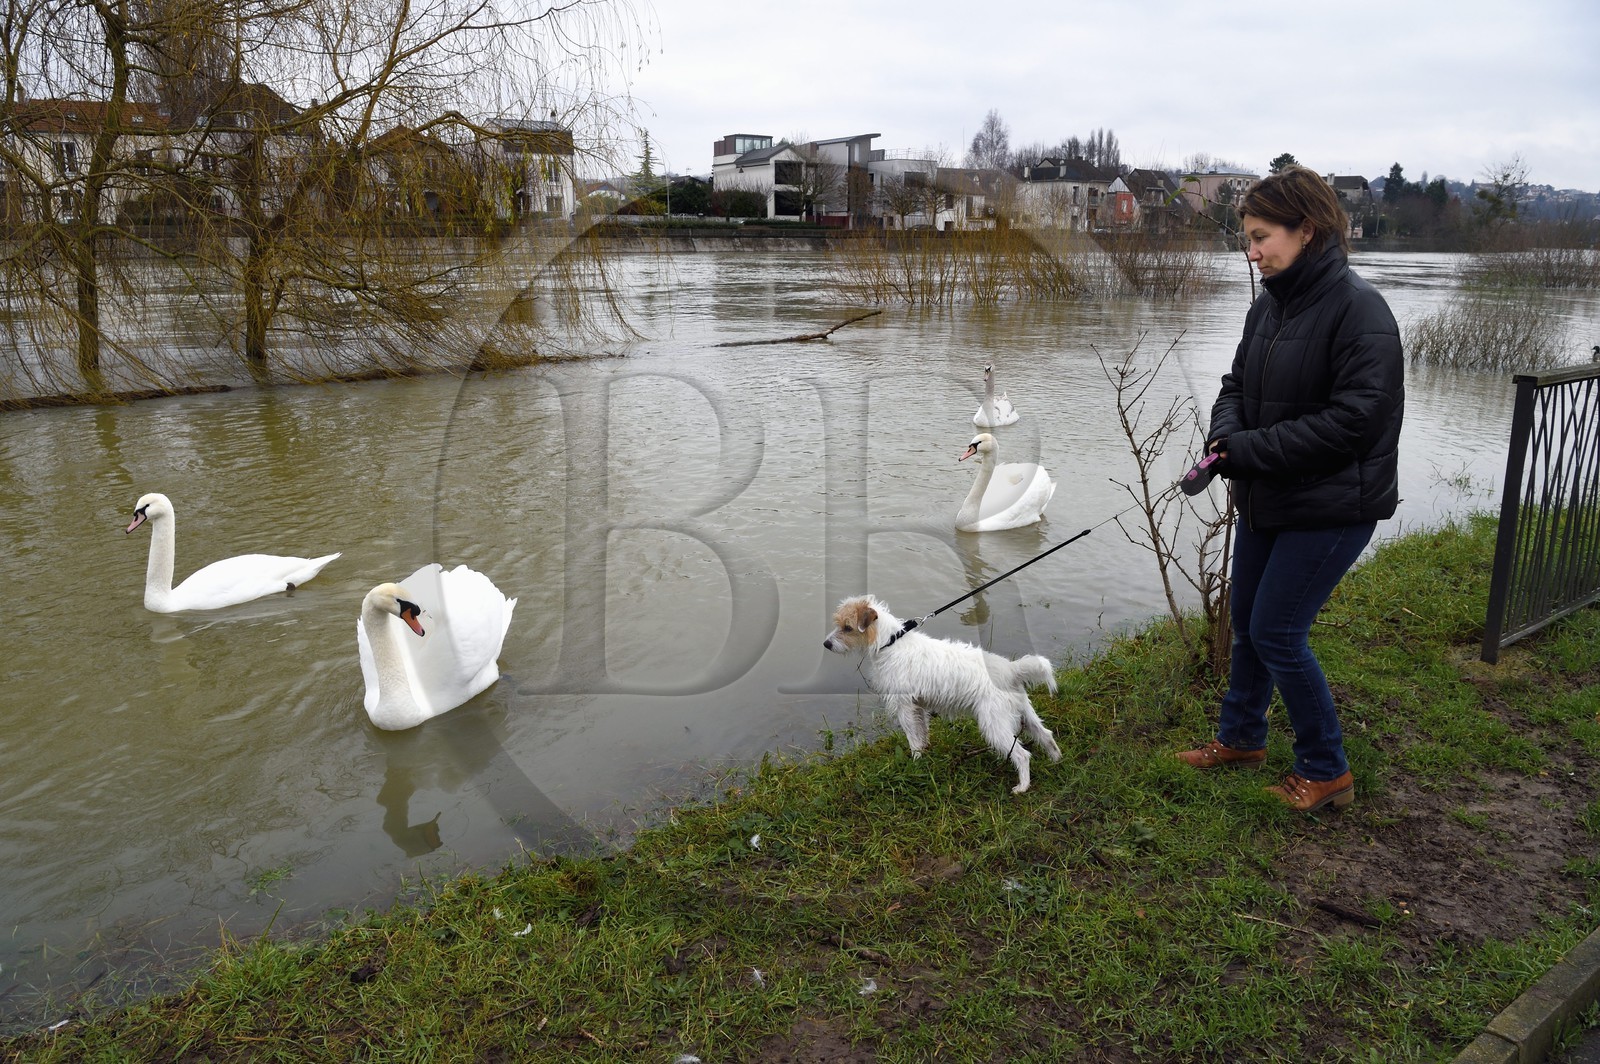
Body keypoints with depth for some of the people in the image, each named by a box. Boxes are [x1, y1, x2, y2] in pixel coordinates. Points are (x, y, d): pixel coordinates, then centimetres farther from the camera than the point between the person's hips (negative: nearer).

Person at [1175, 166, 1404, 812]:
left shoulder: (1357, 308, -19)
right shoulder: (1269, 305, 5)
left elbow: (1354, 419, -24)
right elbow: (1237, 385, 11)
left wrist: (1252, 449, -21)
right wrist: (1225, 436, -11)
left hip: (1331, 508, -8)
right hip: (1266, 499, 8)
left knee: (1277, 633, -3)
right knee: (1247, 622, 18)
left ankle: (1325, 770, 17)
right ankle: (1241, 737, 39)